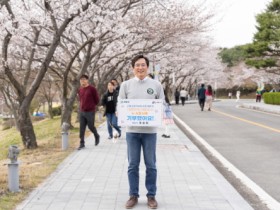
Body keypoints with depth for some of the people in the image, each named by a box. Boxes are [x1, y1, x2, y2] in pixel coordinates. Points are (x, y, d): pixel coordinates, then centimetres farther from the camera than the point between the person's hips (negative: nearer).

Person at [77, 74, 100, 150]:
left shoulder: (92, 89, -9)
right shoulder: (80, 90, 8)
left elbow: (97, 99, -3)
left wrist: (92, 105, 7)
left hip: (90, 112, -5)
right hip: (82, 112, 5)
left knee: (91, 126, 3)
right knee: (82, 128, 1)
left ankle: (97, 136, 32)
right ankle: (82, 144, 6)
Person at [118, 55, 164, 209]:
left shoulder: (156, 85, 3)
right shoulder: (126, 85, 4)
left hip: (150, 131, 0)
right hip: (132, 130, 0)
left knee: (150, 165, 7)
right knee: (133, 165, 7)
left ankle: (151, 196, 17)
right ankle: (133, 195, 17)